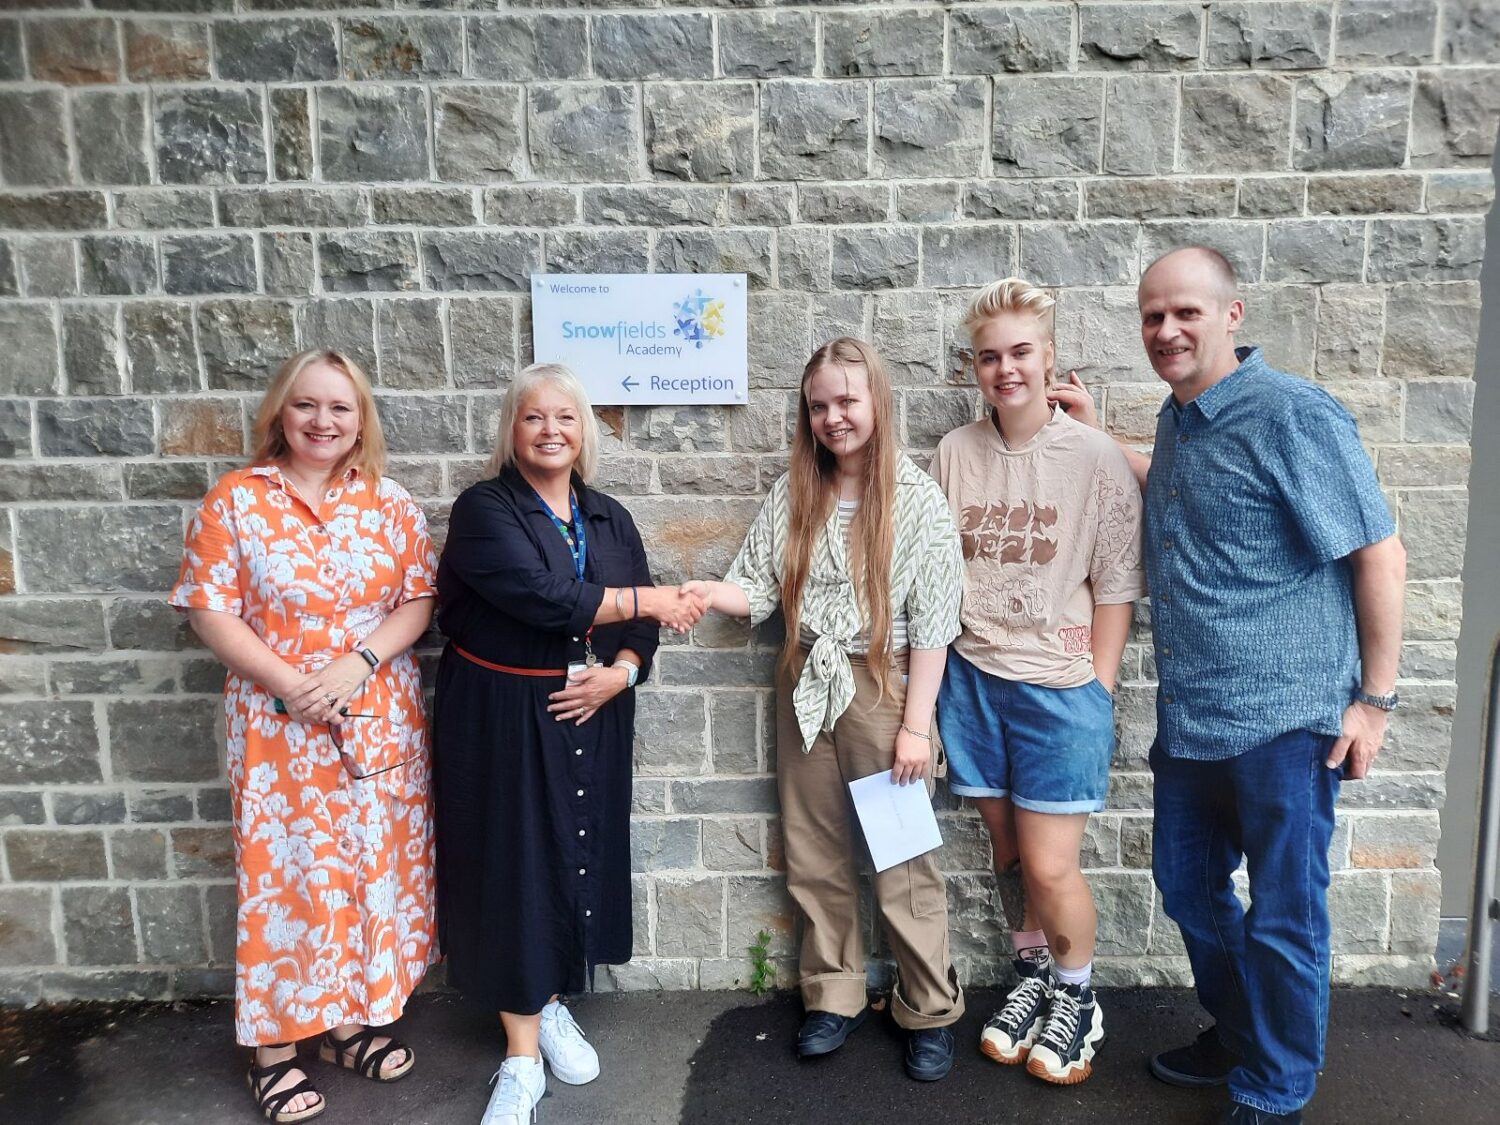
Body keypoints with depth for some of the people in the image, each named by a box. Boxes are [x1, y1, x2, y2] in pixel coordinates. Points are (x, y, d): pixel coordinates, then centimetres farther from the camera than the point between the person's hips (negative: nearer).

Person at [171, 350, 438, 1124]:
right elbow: (209, 611, -6)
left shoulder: (391, 504, 3)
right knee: (284, 873, 5)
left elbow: (418, 602, 0)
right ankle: (275, 1046, 22)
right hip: (279, 722, -2)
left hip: (381, 719, 3)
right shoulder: (234, 500, -3)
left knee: (374, 866, 11)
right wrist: (290, 682, -17)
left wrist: (357, 662, -16)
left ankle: (350, 1020, 30)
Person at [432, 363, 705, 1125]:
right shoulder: (484, 510, -8)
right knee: (515, 869, 3)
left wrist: (618, 672, -14)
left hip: (591, 717, 5)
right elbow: (543, 597, -23)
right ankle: (522, 1057, 16)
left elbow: (642, 623, 6)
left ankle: (551, 1005, 35)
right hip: (503, 719, -4)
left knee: (578, 858, 12)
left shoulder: (609, 518, 8)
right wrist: (649, 598, -17)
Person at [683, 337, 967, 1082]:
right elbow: (761, 589, 1)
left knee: (901, 859, 5)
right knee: (813, 855, 13)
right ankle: (834, 998, 31)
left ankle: (930, 1013, 24)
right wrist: (710, 594, -20)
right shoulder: (791, 495, 3)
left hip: (882, 685, -4)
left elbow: (931, 623, -10)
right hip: (806, 686, 5)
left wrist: (916, 724, -12)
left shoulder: (916, 499, -9)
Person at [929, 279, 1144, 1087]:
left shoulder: (1097, 459, -7)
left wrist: (1095, 694, -5)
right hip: (973, 679, 3)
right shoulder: (953, 455, 1)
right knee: (1006, 850, 14)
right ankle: (1032, 978, 38)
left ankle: (1077, 1000, 28)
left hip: (1059, 688, -3)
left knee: (1050, 866, 0)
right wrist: (934, 685, 6)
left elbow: (1115, 590, -4)